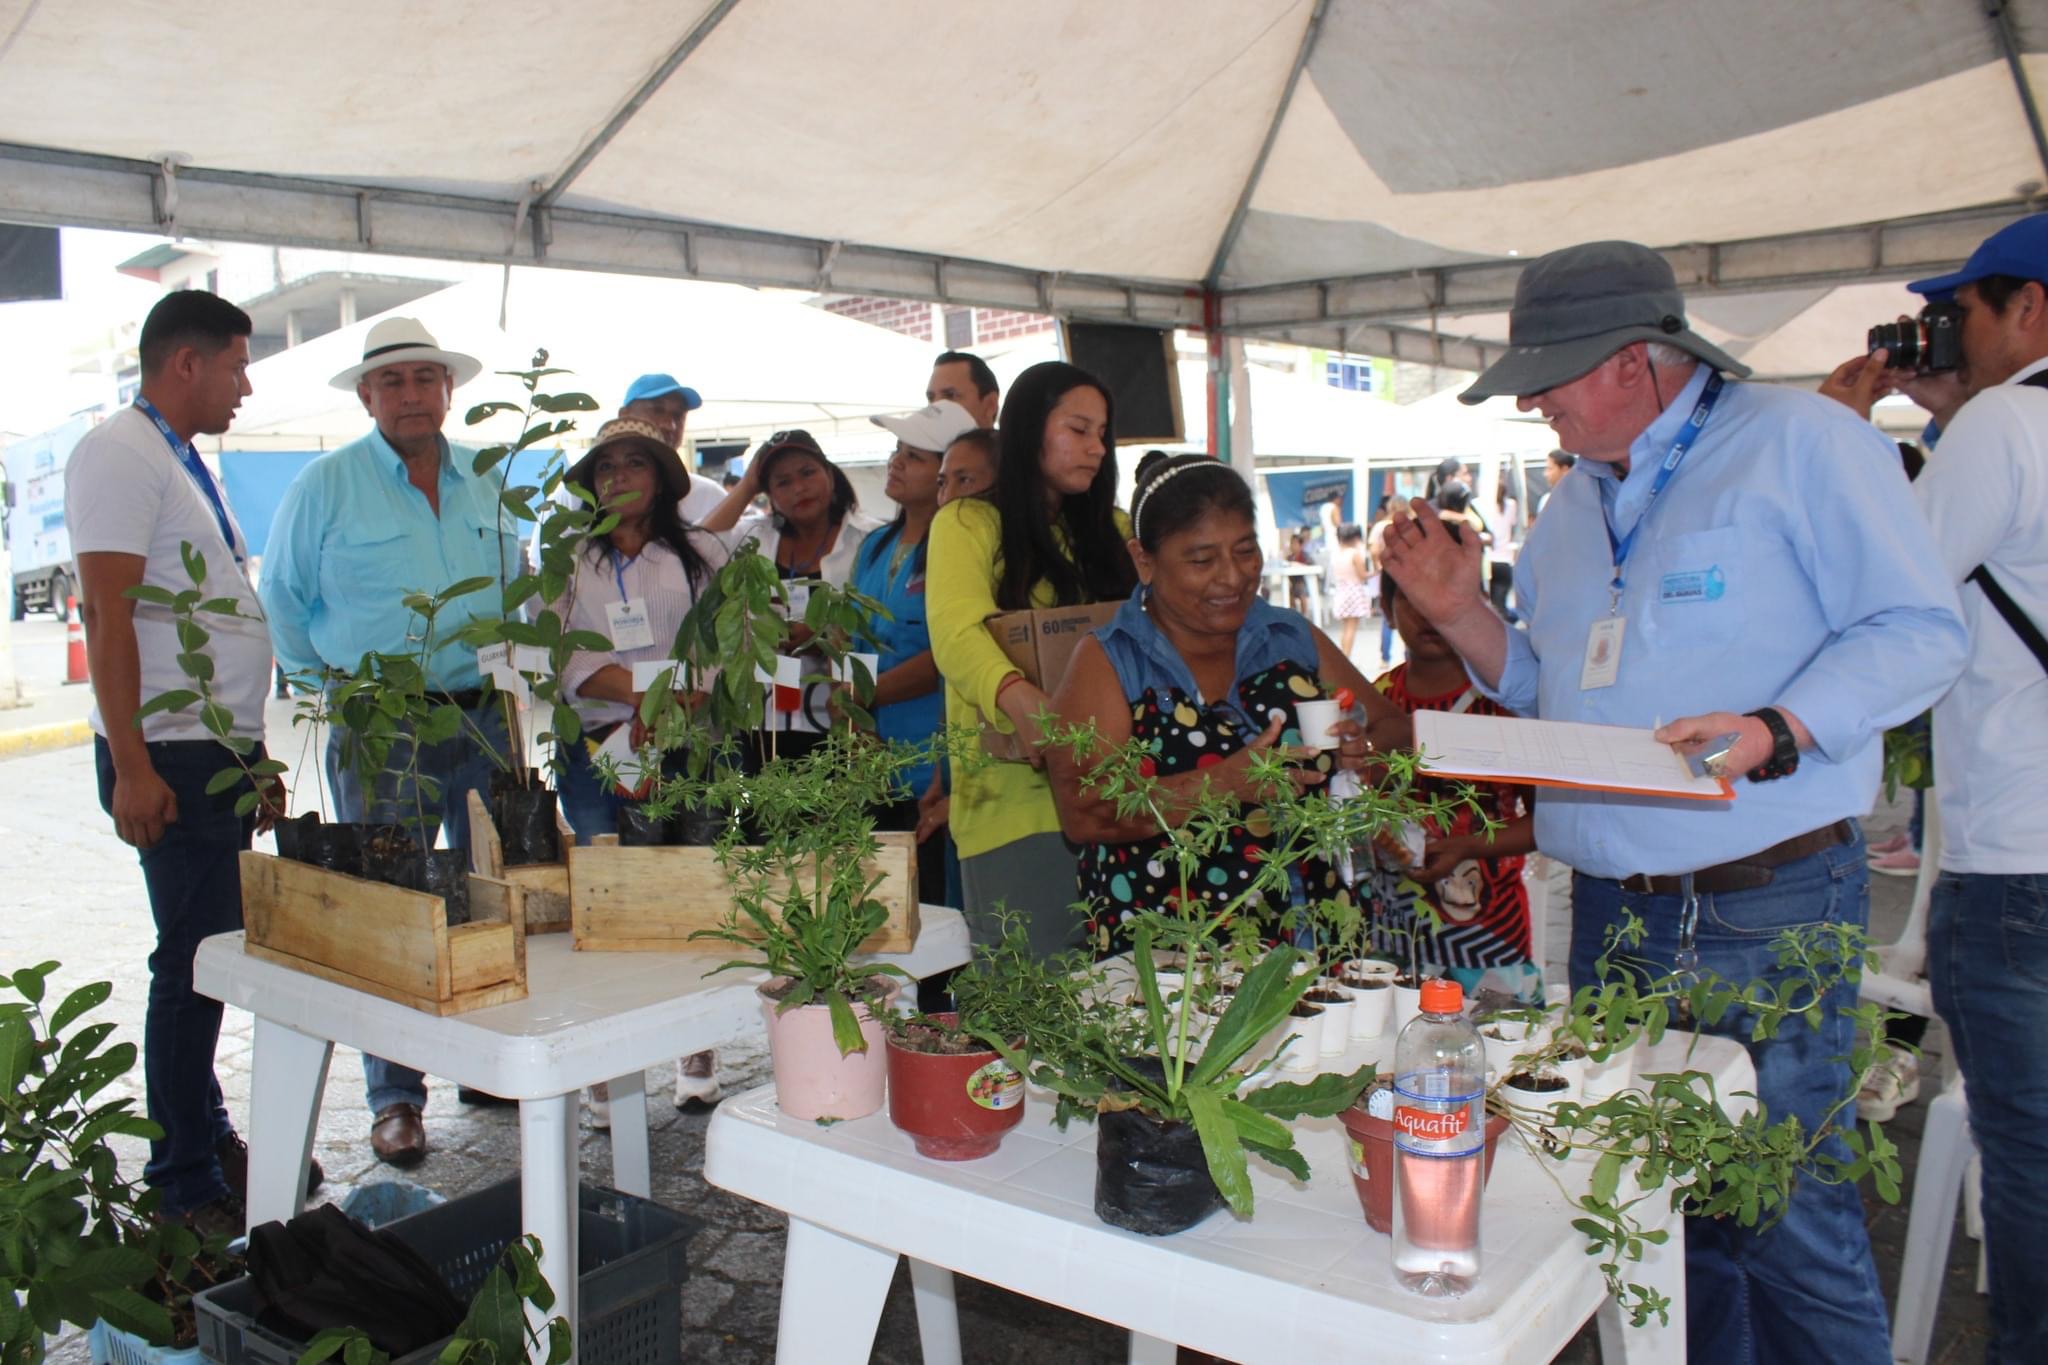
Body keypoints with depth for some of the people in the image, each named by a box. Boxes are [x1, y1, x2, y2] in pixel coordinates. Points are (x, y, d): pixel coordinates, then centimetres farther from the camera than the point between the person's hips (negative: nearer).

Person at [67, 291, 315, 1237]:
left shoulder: (183, 462, 18)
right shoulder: (119, 452, -10)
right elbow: (107, 614, -18)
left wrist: (252, 752, 21)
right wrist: (129, 767, -23)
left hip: (220, 749, 9)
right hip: (171, 755, -9)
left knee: (215, 950, 15)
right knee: (196, 959, -4)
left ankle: (208, 1139, 29)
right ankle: (184, 1185, 8)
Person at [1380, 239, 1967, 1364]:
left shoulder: (1797, 441, -5)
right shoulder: (1575, 502, 16)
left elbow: (1920, 629, -11)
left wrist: (1773, 733, -24)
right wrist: (1461, 612, 6)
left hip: (1767, 913, -6)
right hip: (1610, 913, 7)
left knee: (1787, 1220, -1)